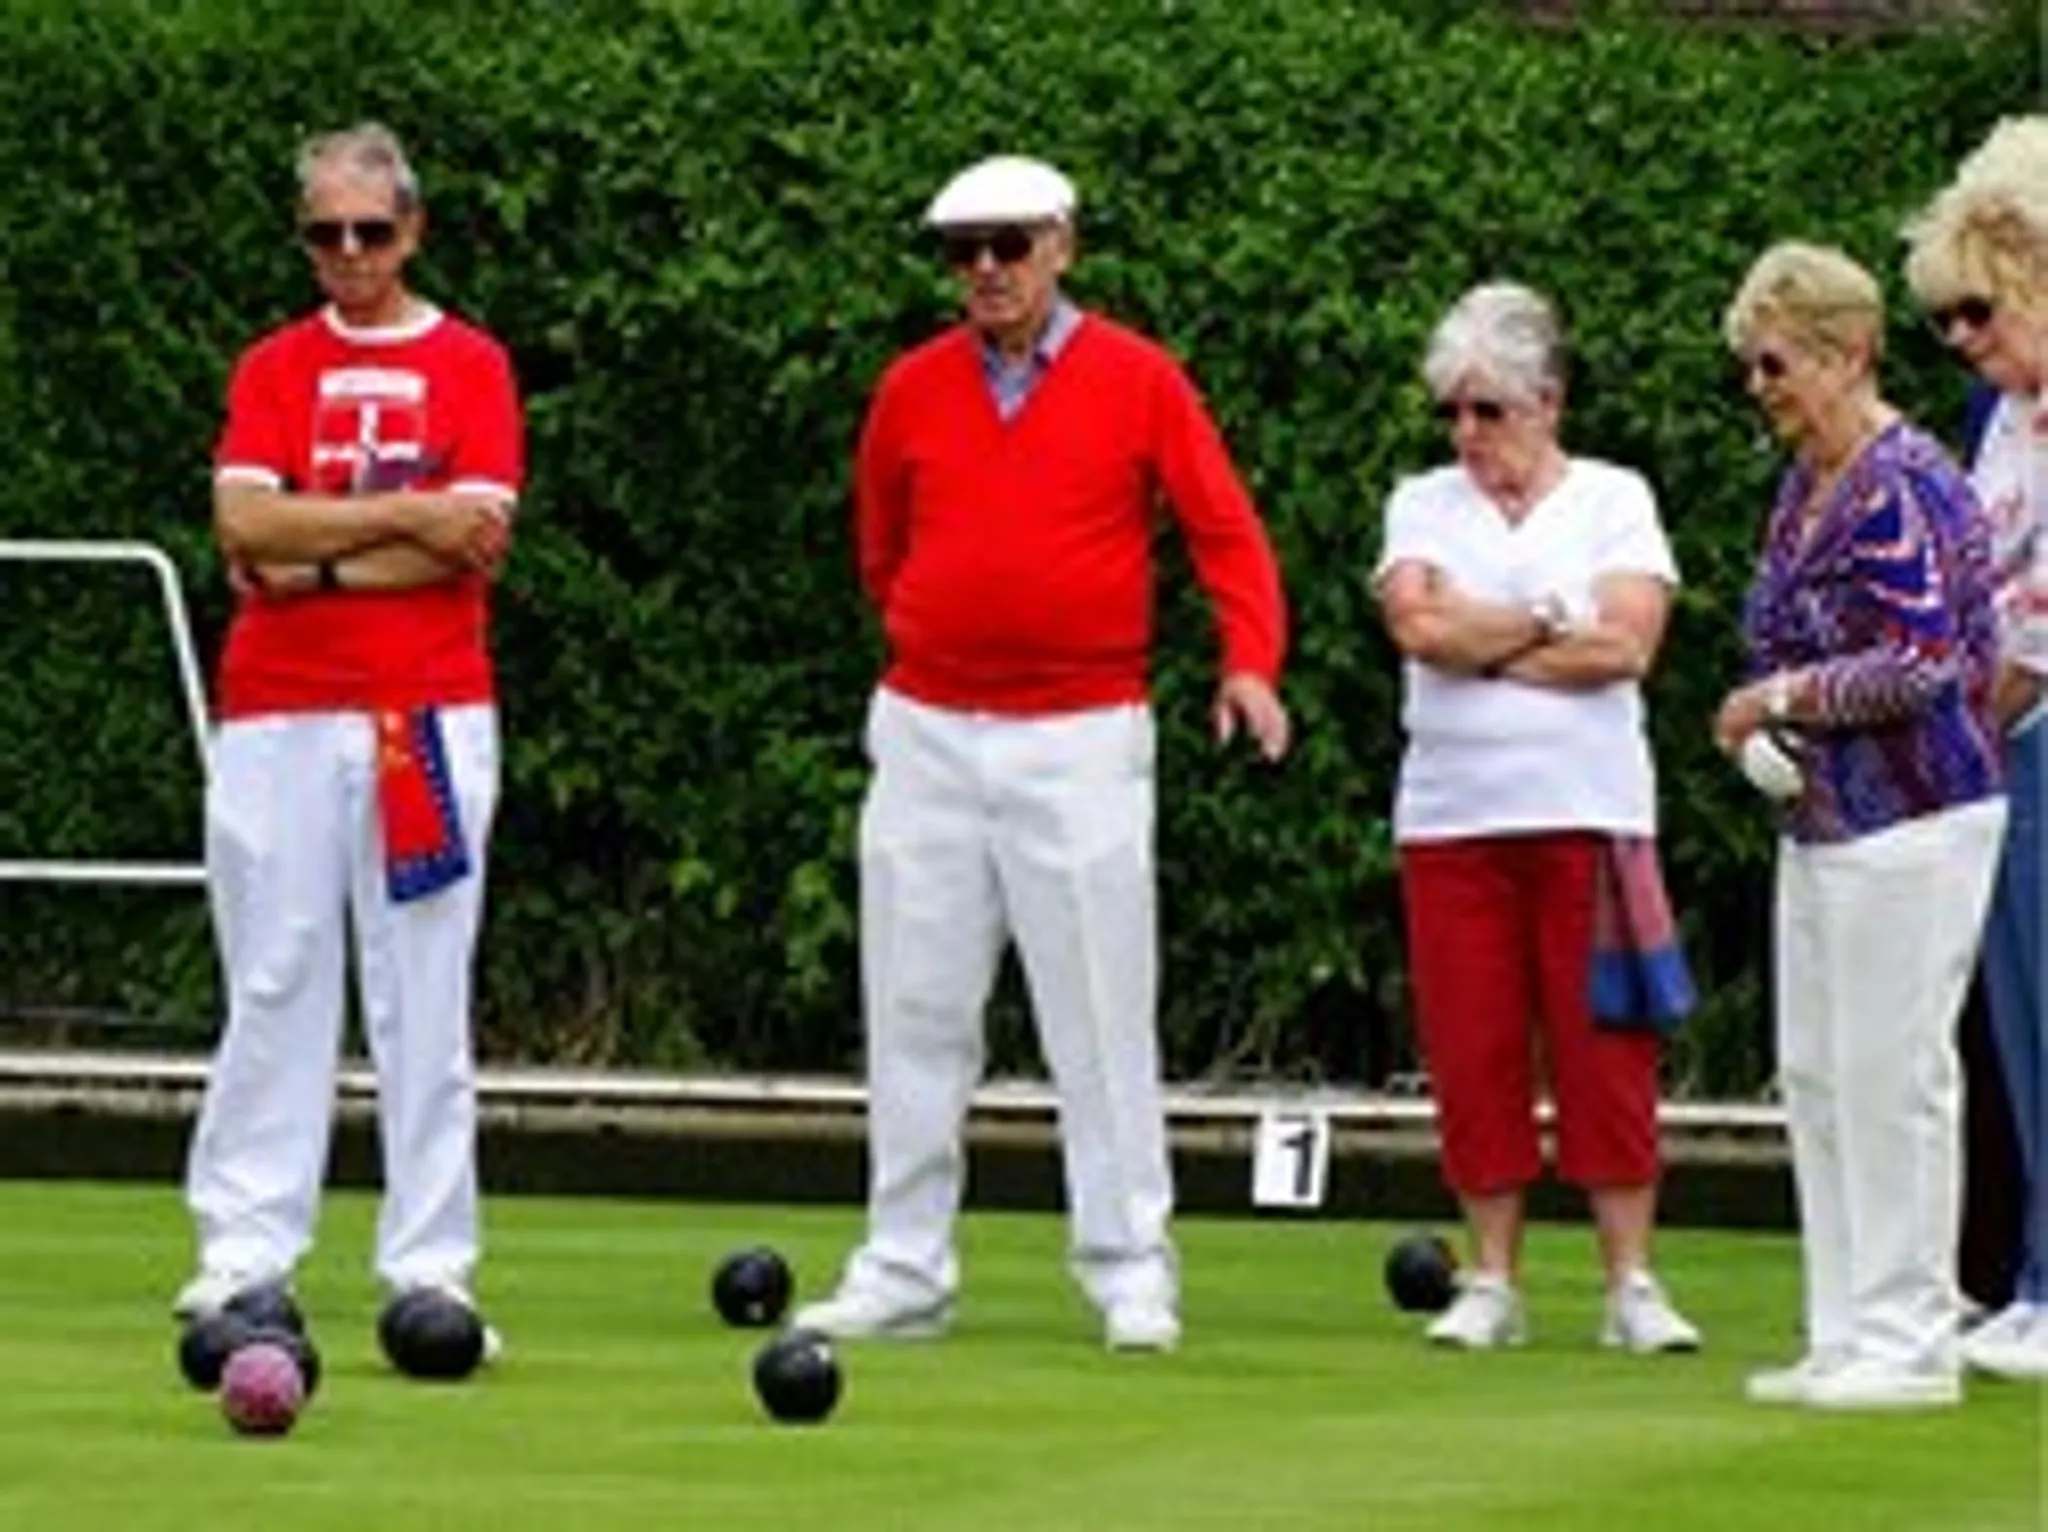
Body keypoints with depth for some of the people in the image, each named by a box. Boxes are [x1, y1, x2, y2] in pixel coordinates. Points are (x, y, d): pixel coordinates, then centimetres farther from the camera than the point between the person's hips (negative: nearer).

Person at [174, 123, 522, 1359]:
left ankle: (431, 1259, 0)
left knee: (424, 991, -2)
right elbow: (246, 523, -4)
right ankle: (245, 1247, 1)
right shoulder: (274, 369, 12)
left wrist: (314, 556, -7)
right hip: (279, 712, 1)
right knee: (273, 980, 0)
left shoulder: (471, 367, 7)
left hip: (430, 711, -1)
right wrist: (404, 517, -9)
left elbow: (478, 538, -6)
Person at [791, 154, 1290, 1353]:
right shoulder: (912, 391, 6)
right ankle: (905, 1270, 11)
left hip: (1080, 743, -3)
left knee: (1103, 1016, -4)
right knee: (917, 1016, 5)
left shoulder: (1139, 383, -2)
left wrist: (1251, 659, -20)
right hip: (929, 736, 3)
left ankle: (1132, 1273, 1)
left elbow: (1227, 530, -6)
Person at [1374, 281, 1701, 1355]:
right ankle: (1492, 1282, 7)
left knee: (1606, 1047, -5)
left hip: (1590, 812, -2)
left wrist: (1477, 641, -5)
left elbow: (1625, 644, -8)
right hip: (1452, 815, 2)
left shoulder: (1613, 500, 6)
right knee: (1472, 1053, 0)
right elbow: (1420, 622, -7)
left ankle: (1632, 1284, -2)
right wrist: (1553, 620, -3)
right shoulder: (1422, 504, 11)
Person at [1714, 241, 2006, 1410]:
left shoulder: (1906, 488, -15)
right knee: (1816, 1074, 10)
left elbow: (1925, 663, -22)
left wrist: (1785, 698, -13)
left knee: (1892, 1074, -7)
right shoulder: (1806, 487, 14)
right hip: (1826, 820, 10)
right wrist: (1769, 721, 8)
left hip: (1912, 822, -10)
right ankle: (1846, 1340, 15)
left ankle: (1910, 1344, -1)